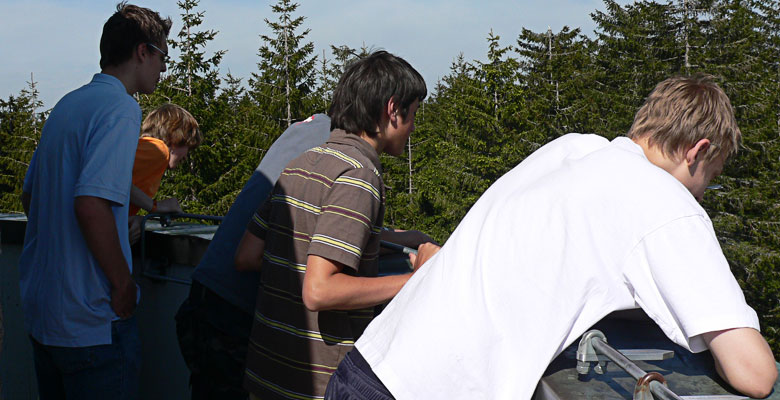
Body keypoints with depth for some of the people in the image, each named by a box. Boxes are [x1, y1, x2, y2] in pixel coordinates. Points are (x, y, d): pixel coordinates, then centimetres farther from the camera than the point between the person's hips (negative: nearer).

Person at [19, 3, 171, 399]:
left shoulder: (66, 105, 12)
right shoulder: (120, 108, -16)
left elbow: (29, 196, 18)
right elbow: (92, 203, -28)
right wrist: (123, 284, -17)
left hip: (40, 307, 9)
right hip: (91, 320, -9)